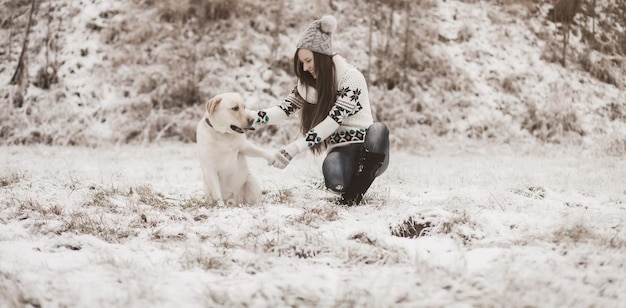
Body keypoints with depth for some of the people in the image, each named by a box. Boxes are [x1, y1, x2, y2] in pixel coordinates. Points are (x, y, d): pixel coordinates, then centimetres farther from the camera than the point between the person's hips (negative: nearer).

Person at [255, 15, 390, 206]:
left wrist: (294, 149, -29)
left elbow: (333, 121, -23)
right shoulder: (309, 83, 6)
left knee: (378, 129, -39)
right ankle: (350, 189, 2)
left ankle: (355, 191, -20)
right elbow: (284, 109, 0)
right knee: (335, 182, -35)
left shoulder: (351, 78, -15)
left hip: (369, 150, -2)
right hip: (341, 151, 2)